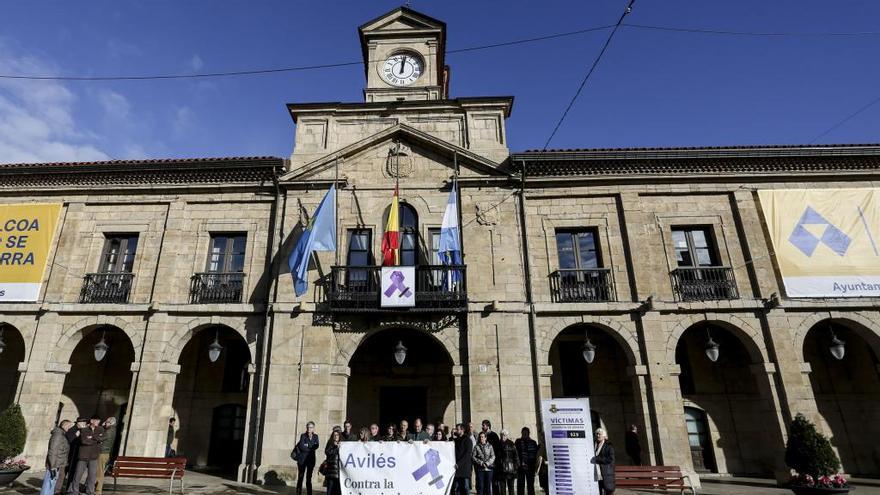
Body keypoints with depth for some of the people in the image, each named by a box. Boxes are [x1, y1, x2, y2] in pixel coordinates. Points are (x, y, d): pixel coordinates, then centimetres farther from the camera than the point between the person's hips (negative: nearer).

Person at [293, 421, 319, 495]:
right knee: (300, 478, 1)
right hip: (302, 459, -2)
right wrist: (311, 449, -9)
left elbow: (316, 446, -8)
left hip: (311, 459, 2)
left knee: (309, 478, 7)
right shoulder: (303, 436, -2)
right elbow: (302, 447, -13)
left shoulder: (315, 436, 6)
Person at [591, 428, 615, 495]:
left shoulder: (608, 445, -3)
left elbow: (610, 459, -11)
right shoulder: (595, 445, 12)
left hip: (606, 474, -4)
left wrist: (597, 459, -15)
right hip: (598, 473, 4)